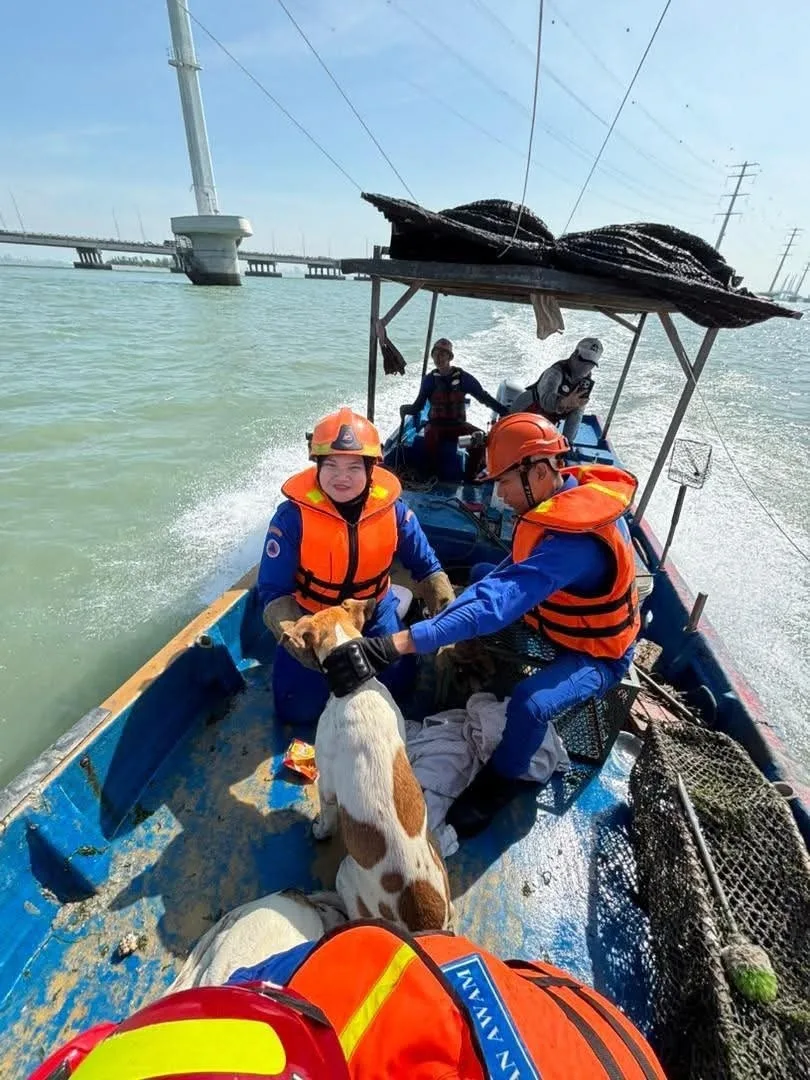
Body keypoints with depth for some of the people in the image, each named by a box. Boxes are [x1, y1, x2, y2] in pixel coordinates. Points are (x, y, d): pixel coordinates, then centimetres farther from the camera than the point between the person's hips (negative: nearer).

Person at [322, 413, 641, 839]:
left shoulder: (576, 539, -40)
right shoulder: (570, 489, -12)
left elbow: (495, 603, -50)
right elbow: (518, 573, -3)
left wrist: (395, 645, -55)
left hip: (596, 654, -8)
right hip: (561, 616, 9)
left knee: (529, 703, -35)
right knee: (481, 573, 13)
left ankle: (496, 786, 0)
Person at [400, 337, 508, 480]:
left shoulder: (463, 377, -1)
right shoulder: (430, 379, 1)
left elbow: (484, 397, 3)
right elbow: (418, 406, 3)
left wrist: (505, 411, -5)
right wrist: (406, 409, -19)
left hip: (458, 424, 1)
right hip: (436, 424, -1)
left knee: (480, 438, -27)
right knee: (430, 435, -36)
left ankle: (470, 477, -14)